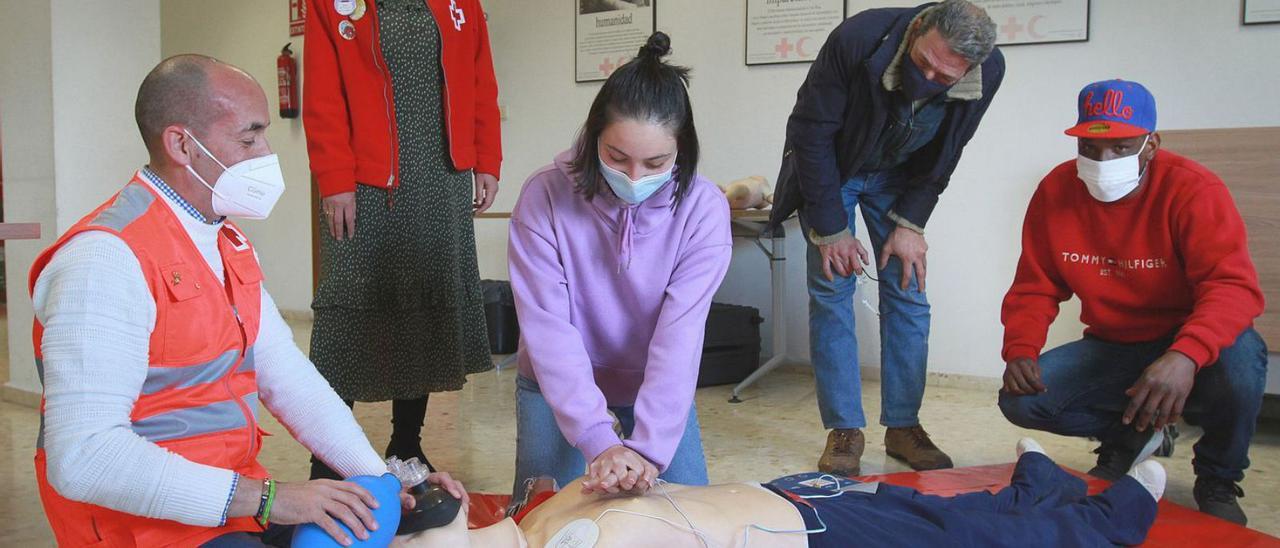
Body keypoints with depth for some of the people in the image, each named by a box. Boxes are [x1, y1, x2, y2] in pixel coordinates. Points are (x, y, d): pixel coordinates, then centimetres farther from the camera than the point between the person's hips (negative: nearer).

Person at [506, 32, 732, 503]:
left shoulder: (703, 208, -22)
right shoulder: (544, 197, -24)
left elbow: (680, 333, -27)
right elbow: (548, 329, -27)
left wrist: (648, 447, -36)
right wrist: (599, 440, -35)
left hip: (657, 387, 1)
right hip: (559, 387, 0)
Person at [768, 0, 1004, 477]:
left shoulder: (988, 73, -23)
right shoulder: (858, 39, -34)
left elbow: (942, 157, -7)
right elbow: (810, 133, -24)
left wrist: (910, 223, -14)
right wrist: (830, 229, -21)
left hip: (897, 177, 3)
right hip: (829, 168, -3)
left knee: (908, 293, -2)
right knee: (831, 290, -9)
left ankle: (903, 425, 9)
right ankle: (844, 430, -2)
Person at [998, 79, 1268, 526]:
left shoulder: (1193, 189, -19)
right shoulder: (1055, 192, -7)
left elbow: (1234, 285, -31)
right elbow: (1035, 288, -3)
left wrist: (1185, 356, -50)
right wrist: (1020, 350, -22)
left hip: (1188, 349, -3)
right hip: (1111, 349, 3)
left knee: (1239, 358, -37)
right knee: (1020, 400, -18)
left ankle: (1217, 479, -4)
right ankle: (1128, 434, 15)